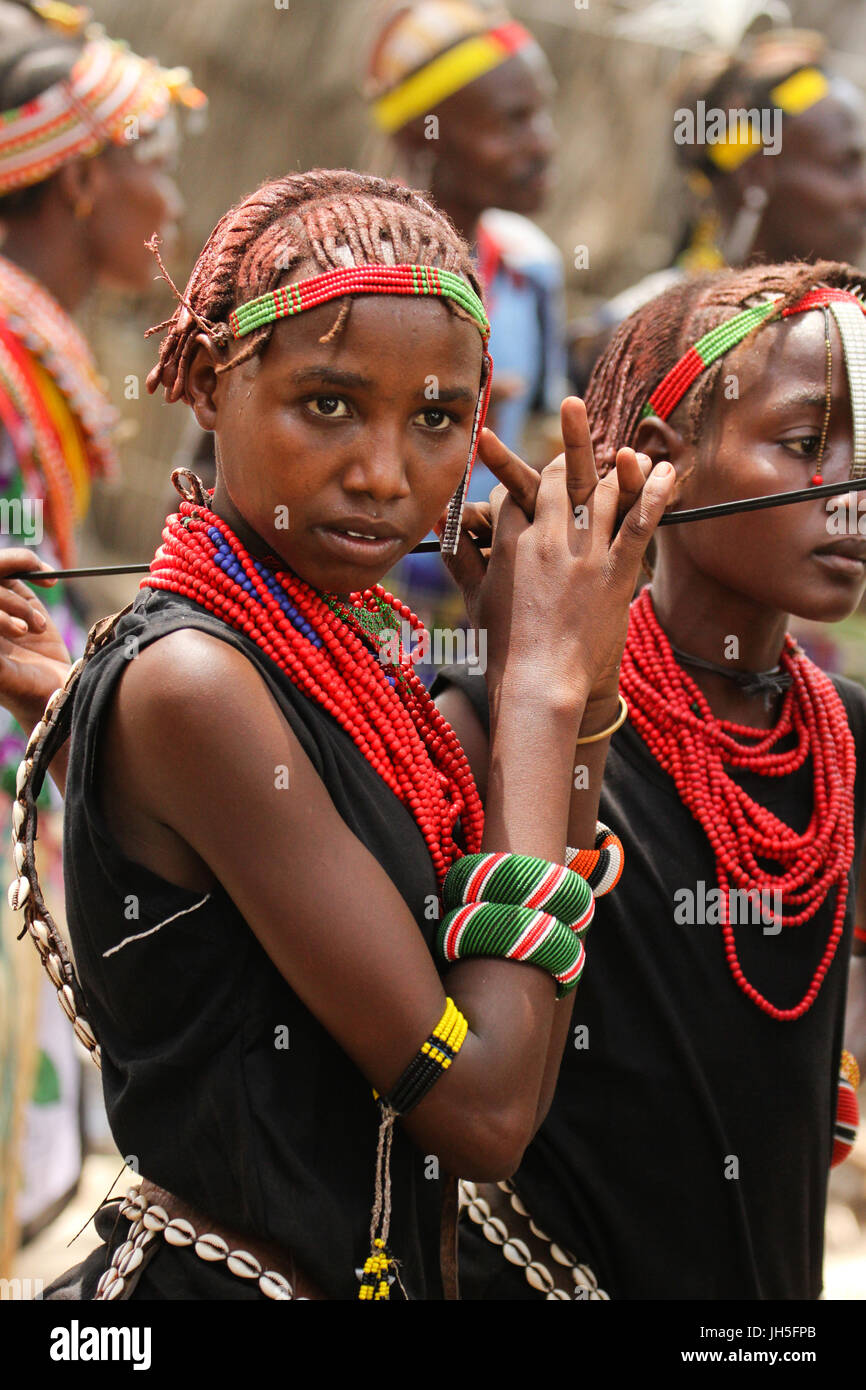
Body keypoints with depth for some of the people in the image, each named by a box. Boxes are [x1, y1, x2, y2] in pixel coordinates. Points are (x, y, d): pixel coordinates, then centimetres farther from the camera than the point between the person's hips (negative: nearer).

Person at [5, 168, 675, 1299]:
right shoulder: (187, 682, -20)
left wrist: (582, 694, -1)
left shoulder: (339, 655, 4)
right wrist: (535, 684, -14)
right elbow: (481, 1112, -22)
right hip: (226, 1280, -8)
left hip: (380, 1270, 8)